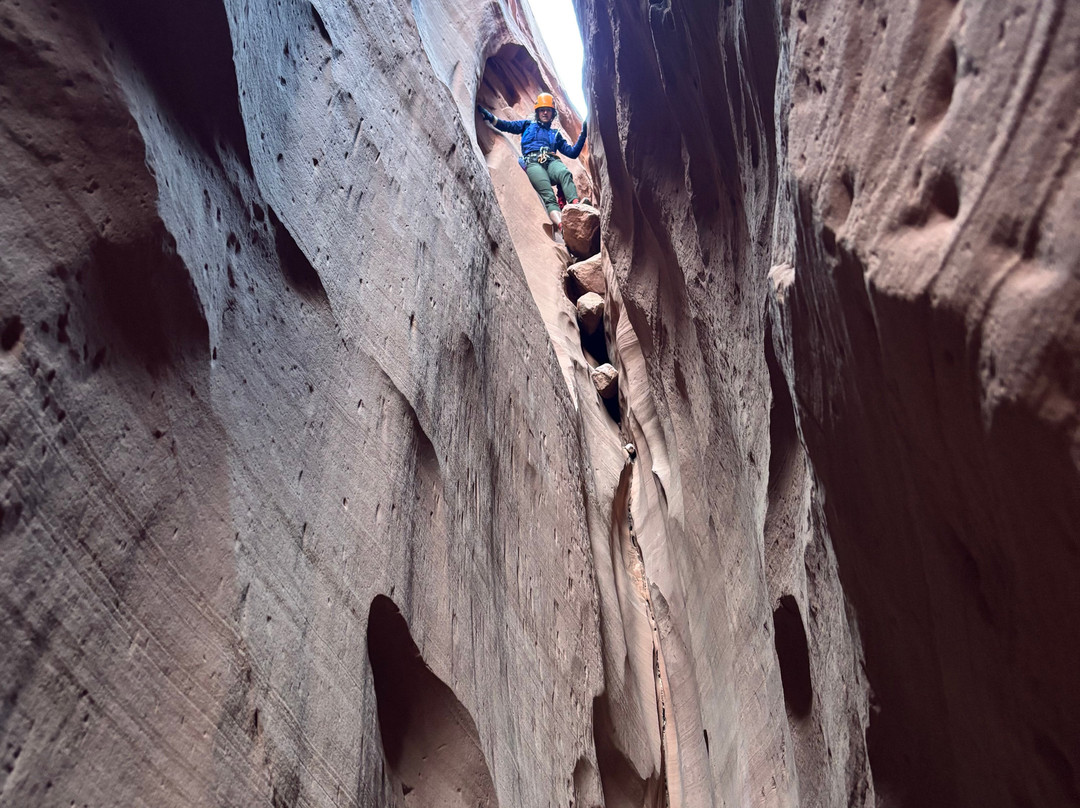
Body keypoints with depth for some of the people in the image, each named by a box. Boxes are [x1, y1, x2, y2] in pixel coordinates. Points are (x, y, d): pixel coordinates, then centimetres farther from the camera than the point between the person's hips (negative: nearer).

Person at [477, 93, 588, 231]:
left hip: (552, 161, 3)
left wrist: (582, 135, 19)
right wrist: (489, 116, 8)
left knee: (565, 173, -38)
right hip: (533, 162, -2)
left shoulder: (555, 134, 37)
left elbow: (572, 153, 30)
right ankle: (560, 224, -59)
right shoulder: (528, 125, 33)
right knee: (547, 194, -33)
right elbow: (506, 125, 23)